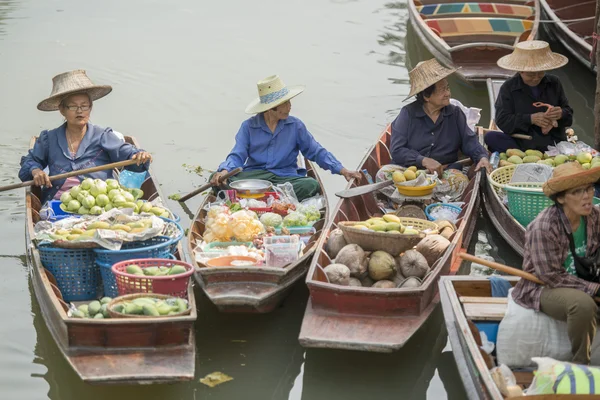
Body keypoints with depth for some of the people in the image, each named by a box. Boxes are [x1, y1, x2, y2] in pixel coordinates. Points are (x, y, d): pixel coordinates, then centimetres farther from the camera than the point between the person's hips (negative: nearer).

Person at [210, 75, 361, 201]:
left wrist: (342, 170, 4)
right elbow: (237, 155, 2)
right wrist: (224, 171, -20)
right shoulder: (248, 126, 8)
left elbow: (316, 151, 14)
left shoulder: (295, 125, 11)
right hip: (253, 175, -1)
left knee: (311, 185, -33)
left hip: (286, 177, 1)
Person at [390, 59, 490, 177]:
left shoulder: (455, 113, 14)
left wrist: (482, 157, -13)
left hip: (447, 171, 1)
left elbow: (469, 141, 10)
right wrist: (424, 161, -20)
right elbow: (396, 150, -5)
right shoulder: (407, 114, 2)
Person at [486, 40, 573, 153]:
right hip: (523, 145, -1)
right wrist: (530, 119, -21)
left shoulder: (554, 83, 11)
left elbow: (569, 115, 13)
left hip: (555, 143, 1)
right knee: (491, 137, -27)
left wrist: (561, 114, -12)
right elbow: (502, 120, -8)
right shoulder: (508, 88, 3)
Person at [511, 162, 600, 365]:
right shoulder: (544, 227, -24)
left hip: (580, 281, 7)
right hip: (542, 288, -7)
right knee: (583, 303, -34)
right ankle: (580, 363, -14)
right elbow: (552, 277, -21)